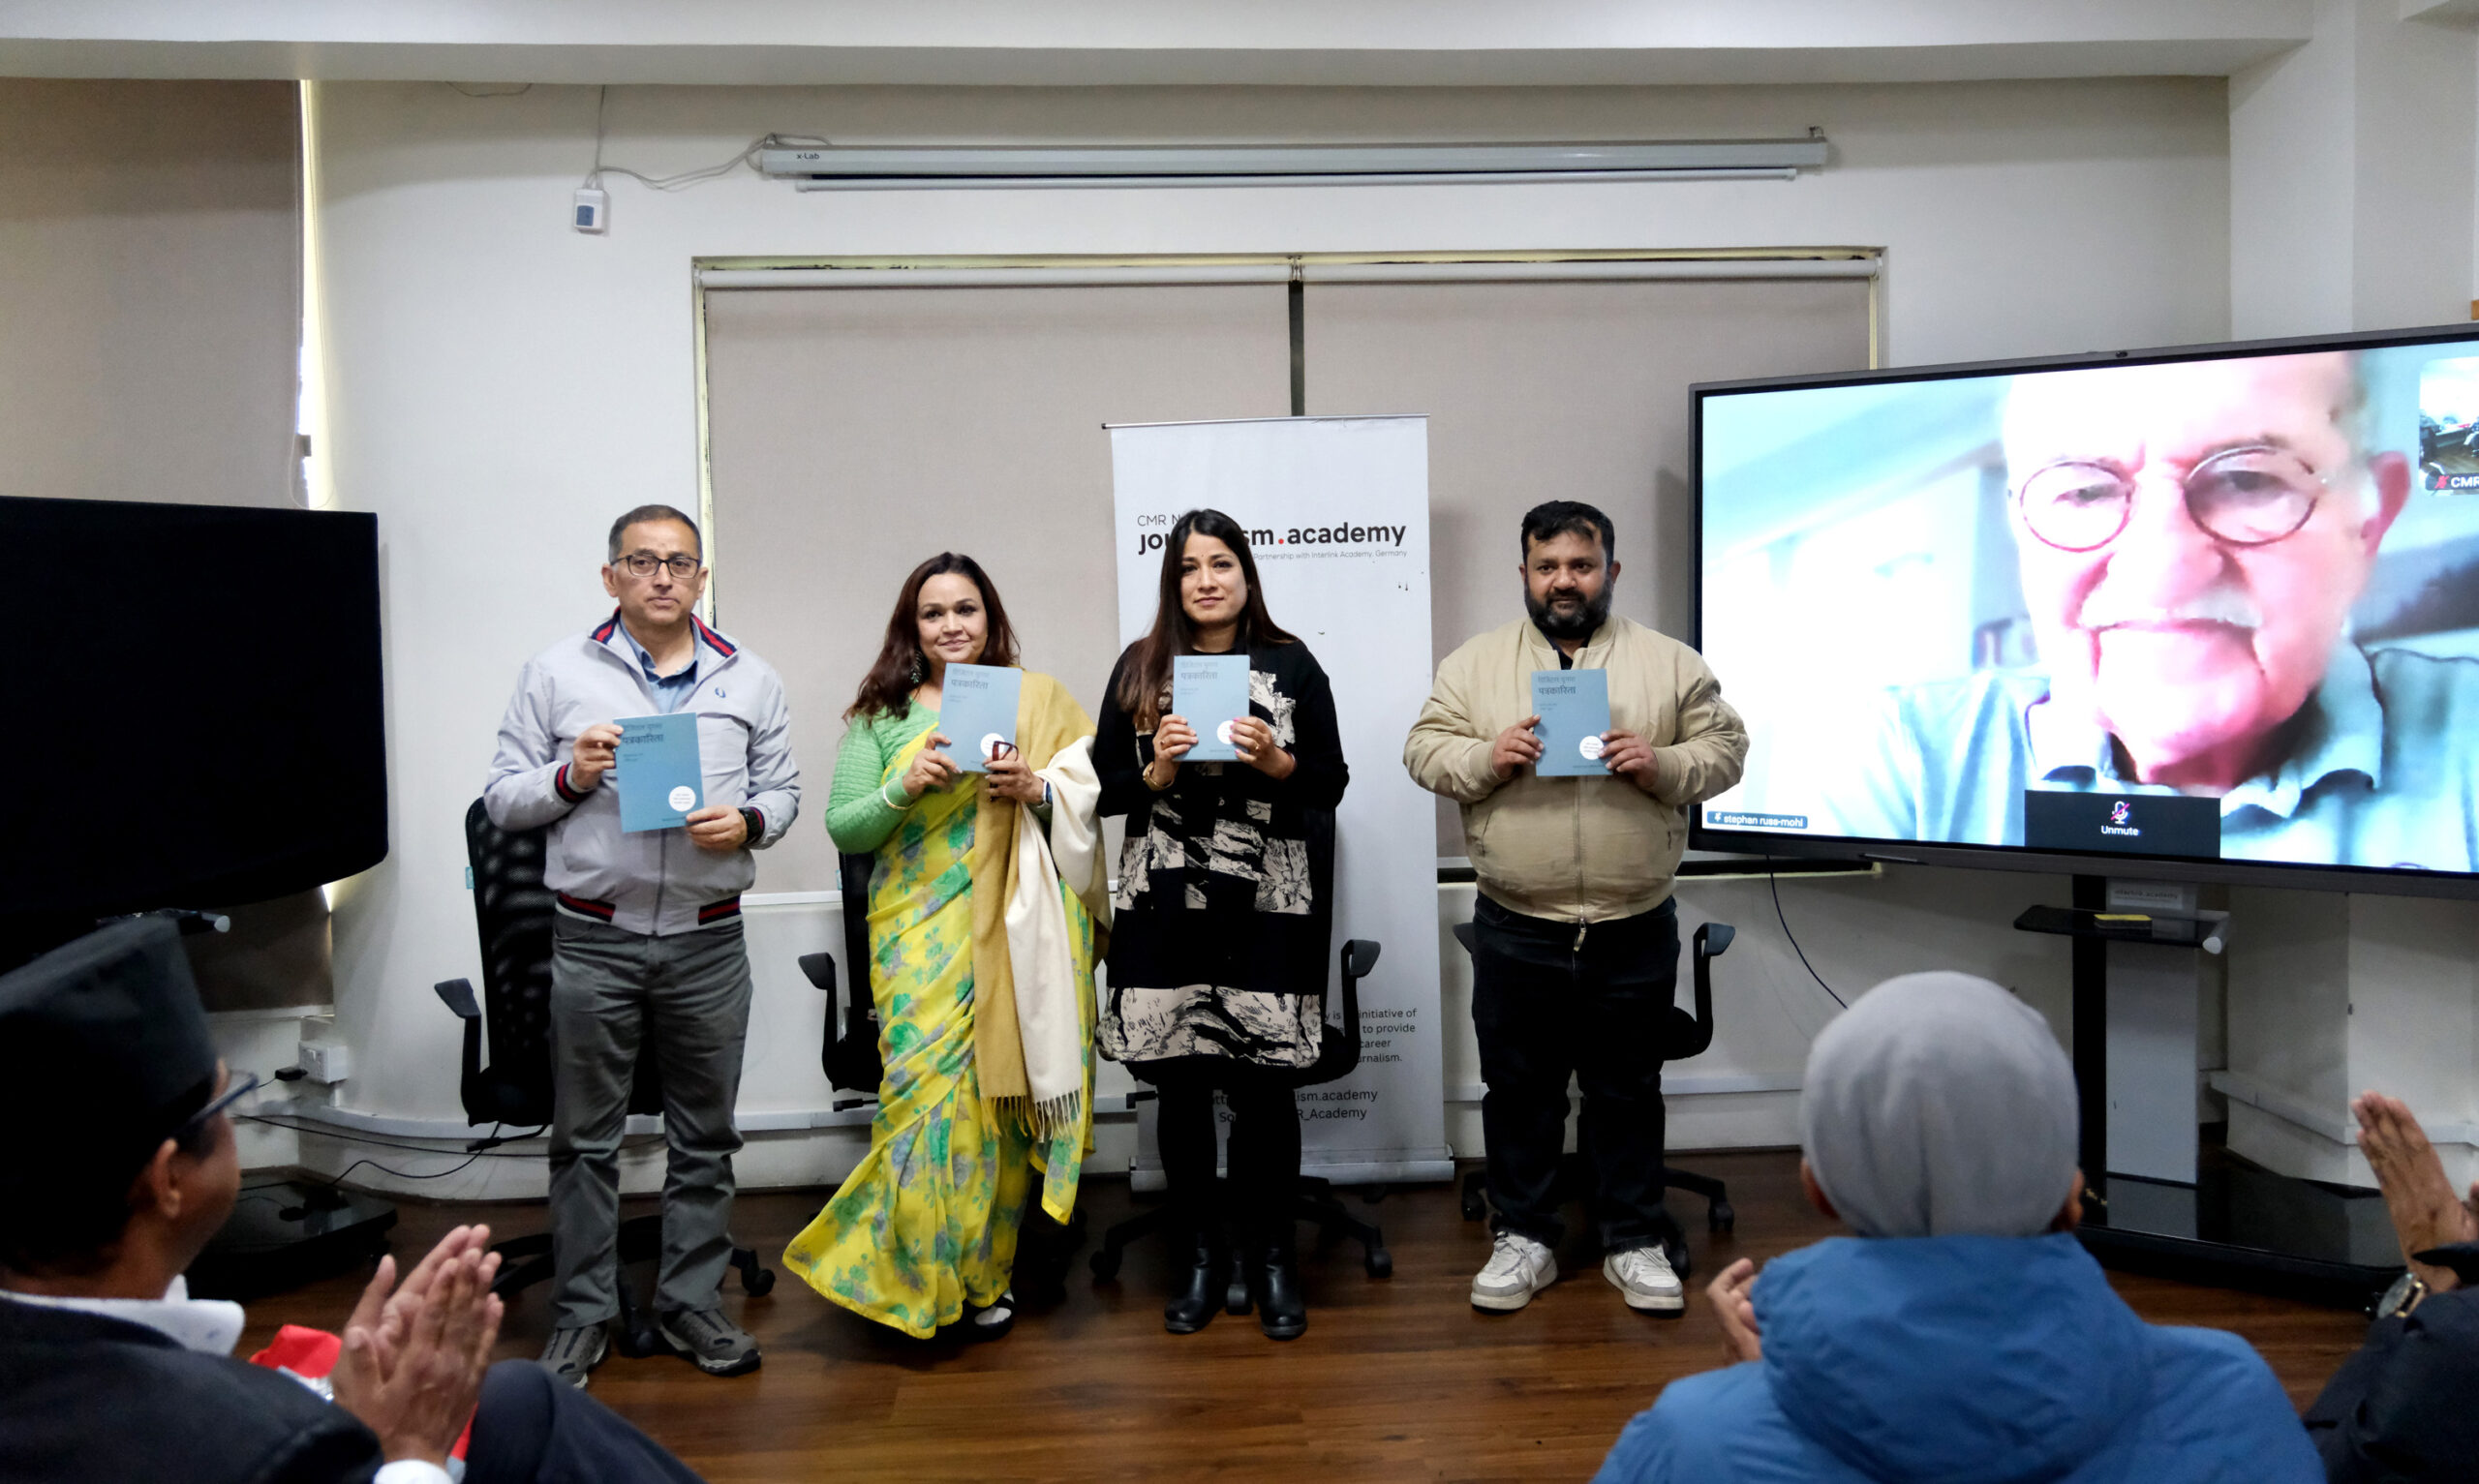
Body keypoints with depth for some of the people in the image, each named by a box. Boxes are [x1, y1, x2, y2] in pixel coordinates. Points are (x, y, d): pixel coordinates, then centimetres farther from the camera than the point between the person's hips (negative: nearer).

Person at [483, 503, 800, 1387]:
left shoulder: (751, 681, 9)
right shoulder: (557, 674, 5)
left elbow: (783, 791, 10)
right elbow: (503, 798, 4)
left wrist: (748, 821, -11)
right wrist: (571, 776, -14)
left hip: (708, 941, 2)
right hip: (594, 940, -1)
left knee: (704, 1135, 9)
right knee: (585, 1138, 7)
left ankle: (692, 1303, 23)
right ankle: (582, 1315, 20)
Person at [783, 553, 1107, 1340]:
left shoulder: (1038, 698, 10)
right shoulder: (881, 715, 10)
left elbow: (1093, 795, 6)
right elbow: (843, 828, 5)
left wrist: (1036, 790, -12)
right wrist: (905, 787, -12)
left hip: (1020, 926, 1)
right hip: (920, 929, 0)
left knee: (1004, 1090, 2)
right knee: (927, 1089, -8)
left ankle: (987, 1272, 18)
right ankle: (919, 1271, 9)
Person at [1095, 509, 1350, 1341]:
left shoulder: (1290, 665, 5)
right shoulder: (1140, 669, 8)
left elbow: (1332, 782, 5)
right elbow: (1105, 788, 7)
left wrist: (1275, 762, -13)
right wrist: (1159, 770, -11)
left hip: (1267, 908, -1)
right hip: (1164, 907, 1)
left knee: (1265, 1085, 0)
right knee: (1180, 1086, 5)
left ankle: (1269, 1254, 19)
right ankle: (1198, 1253, 22)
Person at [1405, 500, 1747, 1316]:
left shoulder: (1671, 662, 3)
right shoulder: (1474, 663, 4)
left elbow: (1725, 748, 2)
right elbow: (1424, 749, 2)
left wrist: (1660, 766, -15)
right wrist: (1486, 759, -16)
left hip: (1633, 930, 0)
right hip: (1516, 931, 0)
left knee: (1628, 1090, 12)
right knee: (1518, 1088, 11)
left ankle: (1635, 1243, 26)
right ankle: (1524, 1239, 26)